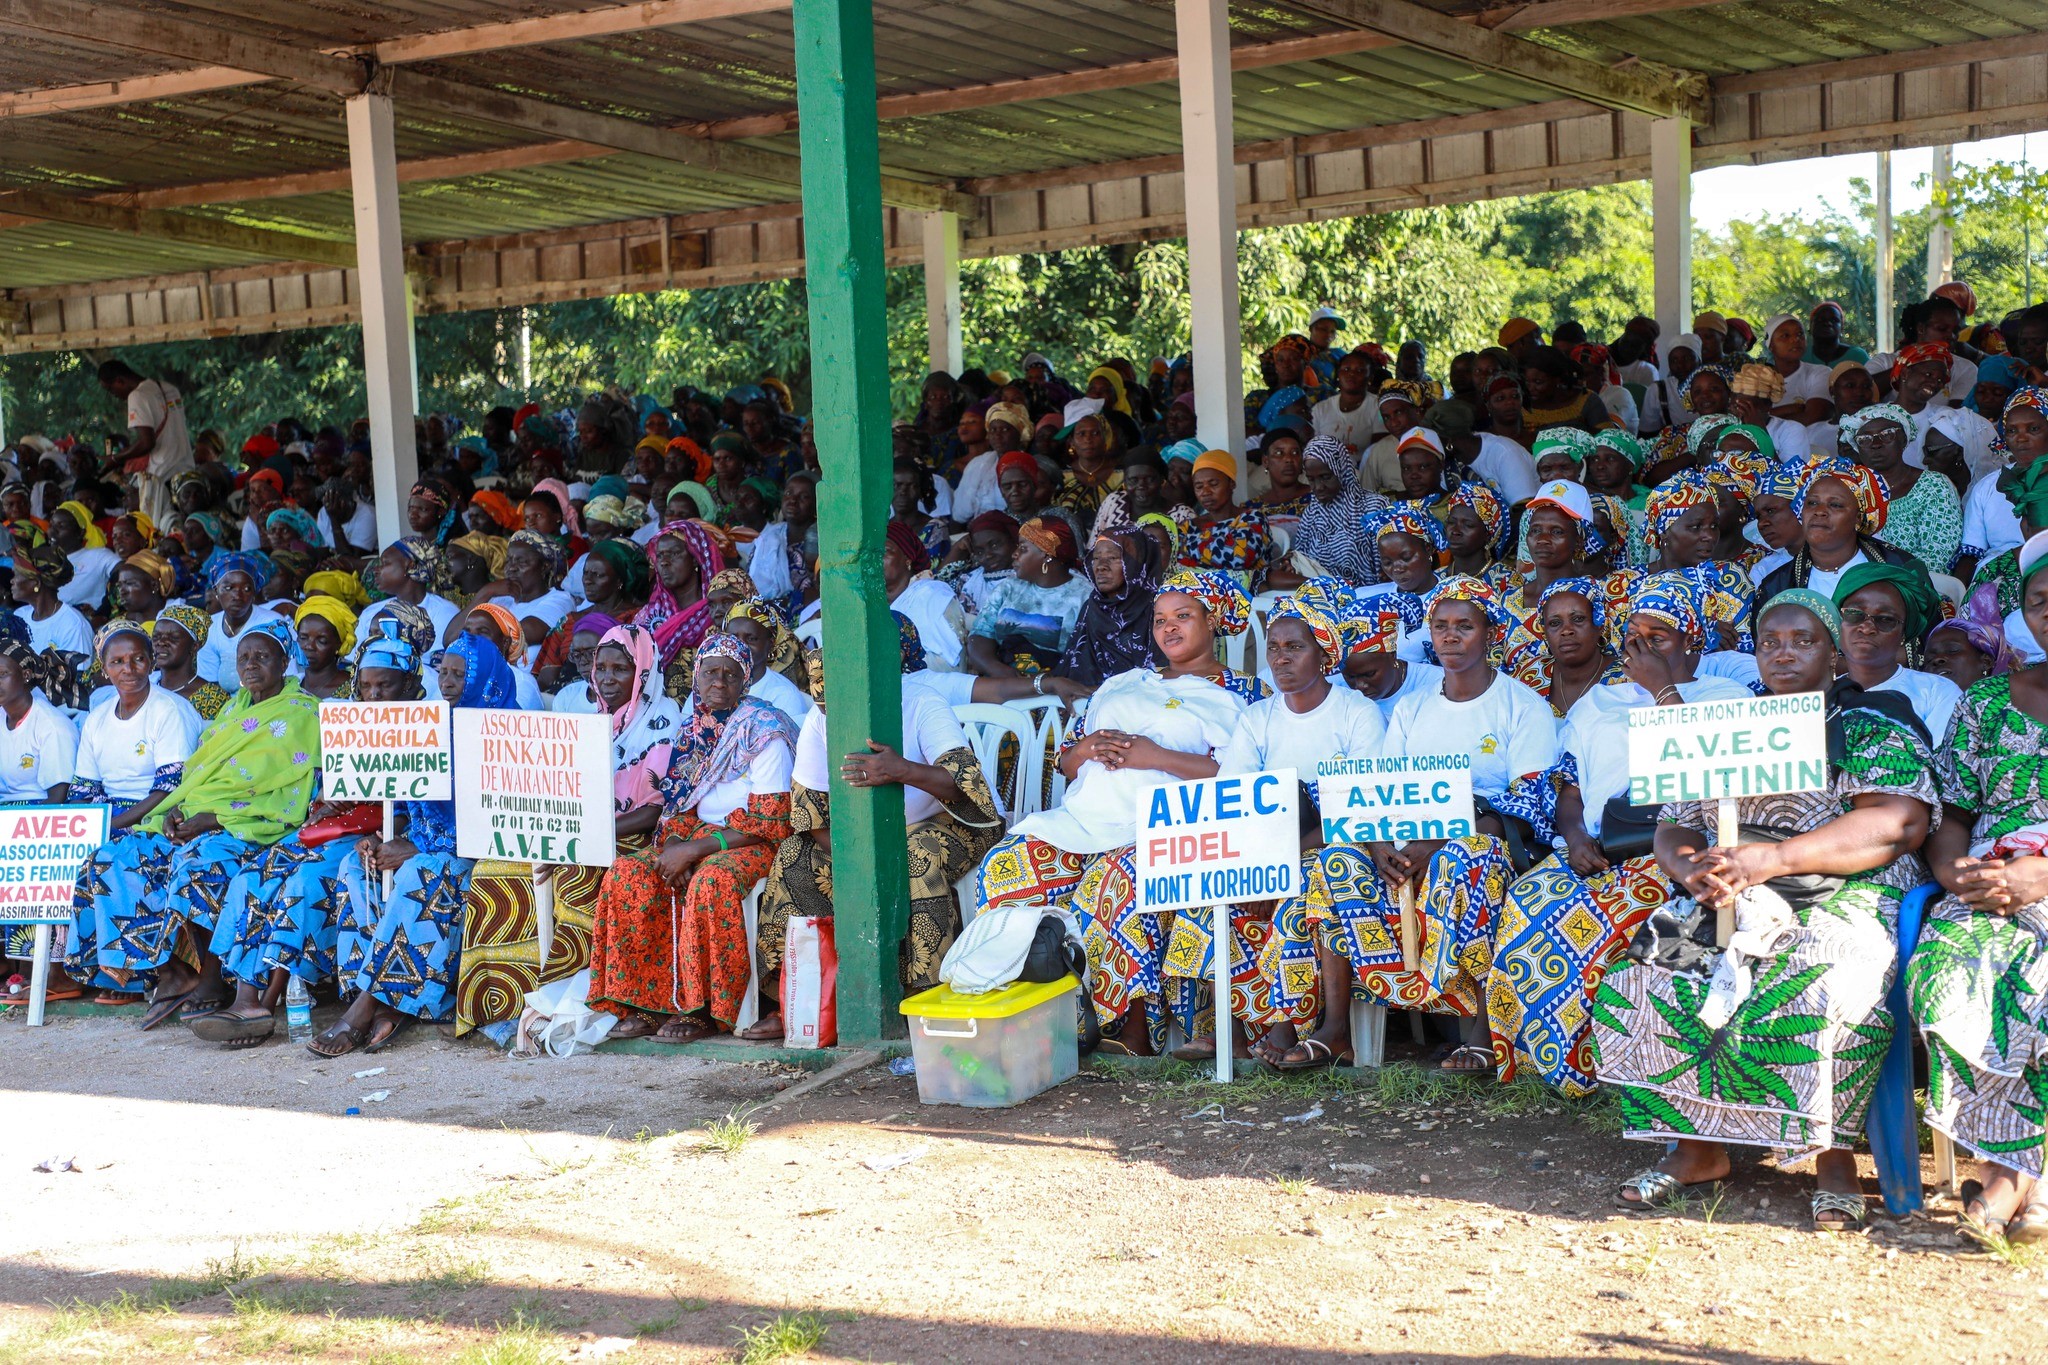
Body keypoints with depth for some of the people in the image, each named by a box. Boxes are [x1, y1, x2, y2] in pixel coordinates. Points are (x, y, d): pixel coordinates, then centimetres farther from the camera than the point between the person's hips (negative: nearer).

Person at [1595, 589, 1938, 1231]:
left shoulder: (1870, 724, 5)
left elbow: (1902, 823, -11)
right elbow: (1673, 827, 17)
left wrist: (1772, 858, -20)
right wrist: (1694, 869, -10)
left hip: (1842, 897, -4)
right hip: (1725, 904, 5)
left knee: (1812, 995, -36)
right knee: (1641, 985, -22)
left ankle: (1834, 1155, -18)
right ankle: (1696, 1146, -10)